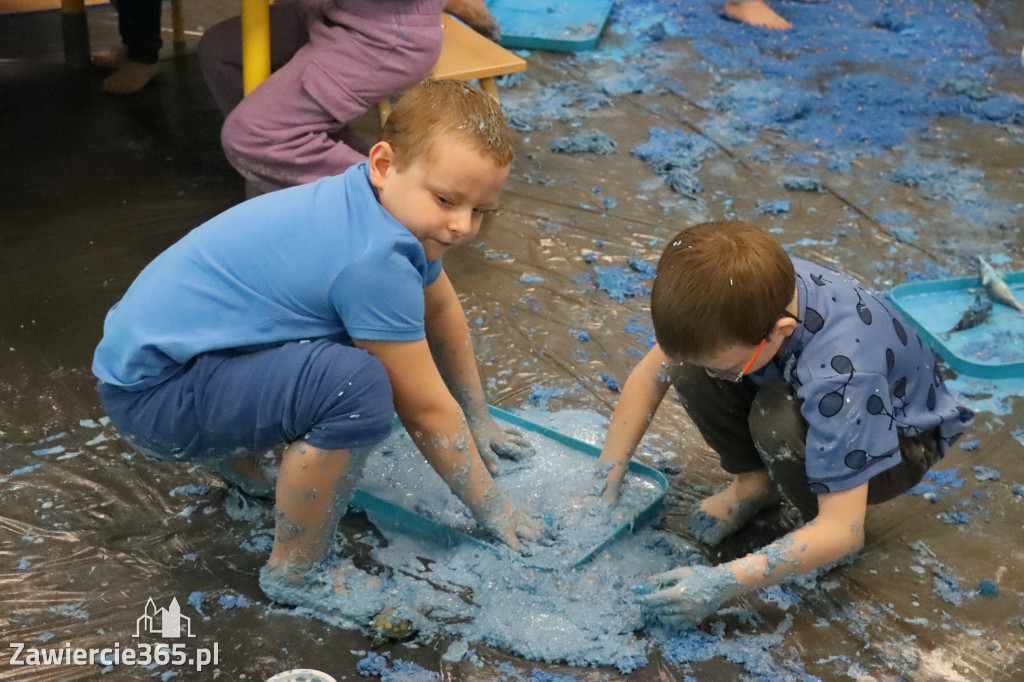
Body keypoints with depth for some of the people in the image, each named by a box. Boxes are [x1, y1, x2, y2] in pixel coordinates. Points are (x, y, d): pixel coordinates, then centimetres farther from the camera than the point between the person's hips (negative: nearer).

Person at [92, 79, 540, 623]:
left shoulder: (397, 203, -1)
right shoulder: (374, 259, -29)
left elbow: (441, 311, 17)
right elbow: (425, 410, -18)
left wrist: (478, 422, 28)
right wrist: (491, 508, -4)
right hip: (150, 393, -10)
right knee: (356, 384, -32)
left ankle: (248, 452, 26)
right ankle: (295, 572, -9)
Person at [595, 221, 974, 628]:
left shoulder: (840, 371, -42)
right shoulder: (746, 294, -27)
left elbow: (843, 532, -38)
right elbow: (650, 374, -11)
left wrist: (723, 584, -43)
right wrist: (604, 485, -15)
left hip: (900, 439, -5)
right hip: (811, 395, 6)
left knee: (777, 419, -37)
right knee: (688, 363, -21)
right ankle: (754, 482, 2)